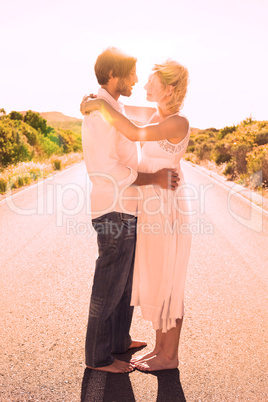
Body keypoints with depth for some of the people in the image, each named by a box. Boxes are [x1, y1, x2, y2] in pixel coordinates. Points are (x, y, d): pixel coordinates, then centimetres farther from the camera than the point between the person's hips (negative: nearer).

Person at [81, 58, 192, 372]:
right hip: (153, 204, 10)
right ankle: (161, 348, 27)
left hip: (167, 207, -9)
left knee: (166, 282, 1)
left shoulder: (179, 123, -18)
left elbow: (134, 134, -30)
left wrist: (101, 104, -20)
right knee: (155, 279, 14)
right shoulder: (159, 116, 11)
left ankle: (169, 356, 17)